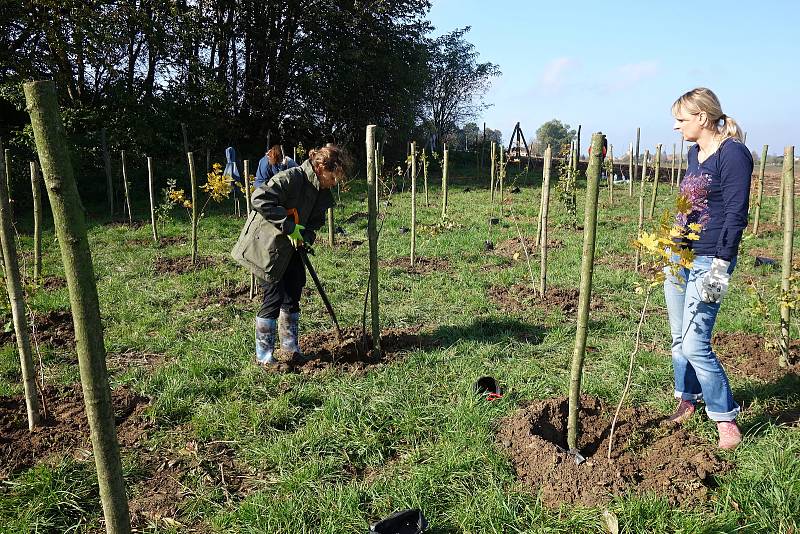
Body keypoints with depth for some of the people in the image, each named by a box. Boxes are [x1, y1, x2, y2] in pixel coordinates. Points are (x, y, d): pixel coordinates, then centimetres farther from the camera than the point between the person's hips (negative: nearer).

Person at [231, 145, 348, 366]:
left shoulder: (323, 193, 3)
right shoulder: (291, 178, -24)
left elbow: (315, 221, 13)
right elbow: (261, 199, -32)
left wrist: (306, 238, -9)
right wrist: (289, 226, -30)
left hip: (291, 248, 8)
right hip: (266, 246, -8)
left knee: (293, 294, 10)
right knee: (274, 296, -8)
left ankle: (291, 347, 25)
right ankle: (263, 354, 5)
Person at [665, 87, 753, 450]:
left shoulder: (733, 154, -12)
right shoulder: (694, 153, 13)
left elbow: (736, 214, -16)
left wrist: (721, 265, -20)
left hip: (708, 261, -8)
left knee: (695, 344, -9)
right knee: (679, 338, 14)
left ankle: (726, 421, 7)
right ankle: (687, 400, 30)